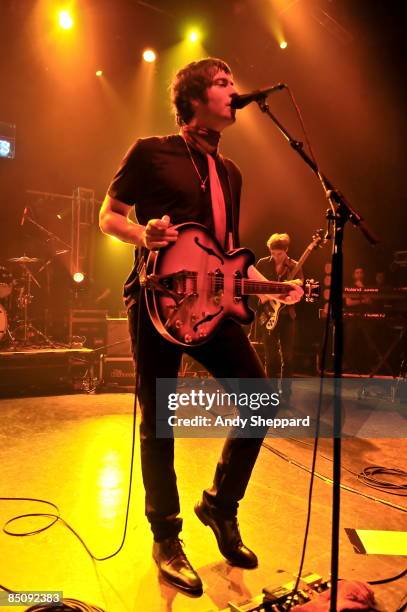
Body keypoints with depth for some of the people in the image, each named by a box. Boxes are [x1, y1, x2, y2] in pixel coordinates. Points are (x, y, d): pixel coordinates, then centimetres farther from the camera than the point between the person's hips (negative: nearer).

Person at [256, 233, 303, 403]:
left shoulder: (294, 266, 2)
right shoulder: (262, 264, 2)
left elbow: (300, 285, -6)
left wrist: (297, 284, -28)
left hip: (286, 314, 0)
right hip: (267, 313, 0)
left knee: (288, 356, 2)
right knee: (271, 355, 2)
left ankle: (285, 393, 17)